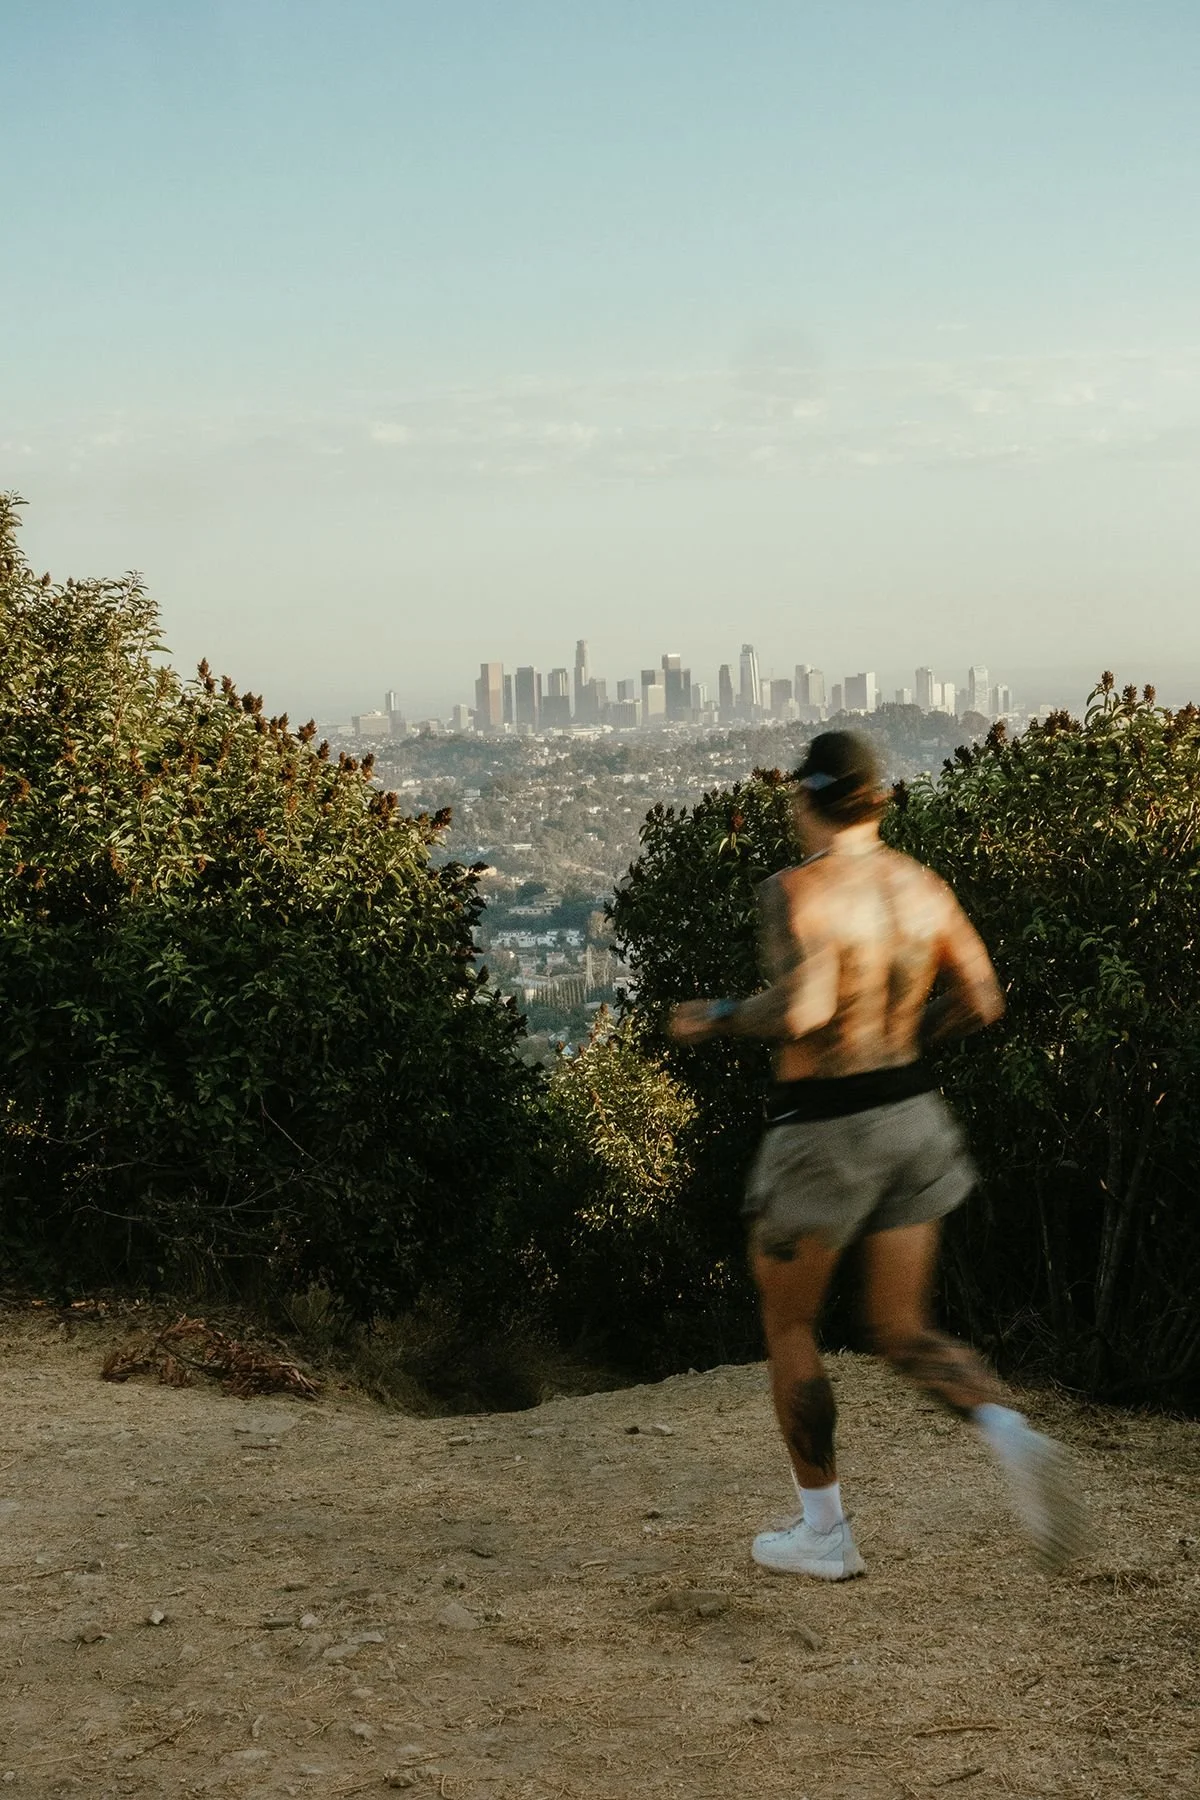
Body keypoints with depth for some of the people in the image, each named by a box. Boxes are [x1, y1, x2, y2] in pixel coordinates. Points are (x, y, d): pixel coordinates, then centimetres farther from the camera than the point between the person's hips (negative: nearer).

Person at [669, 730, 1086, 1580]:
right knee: (903, 1332, 14)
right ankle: (1015, 1435, -14)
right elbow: (983, 1000, 6)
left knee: (787, 1323, 14)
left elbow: (801, 1010, -29)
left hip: (821, 1129, -6)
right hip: (912, 1113, 6)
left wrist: (718, 1018, -11)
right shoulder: (923, 885, 4)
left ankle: (825, 1533, 20)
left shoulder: (796, 890, -16)